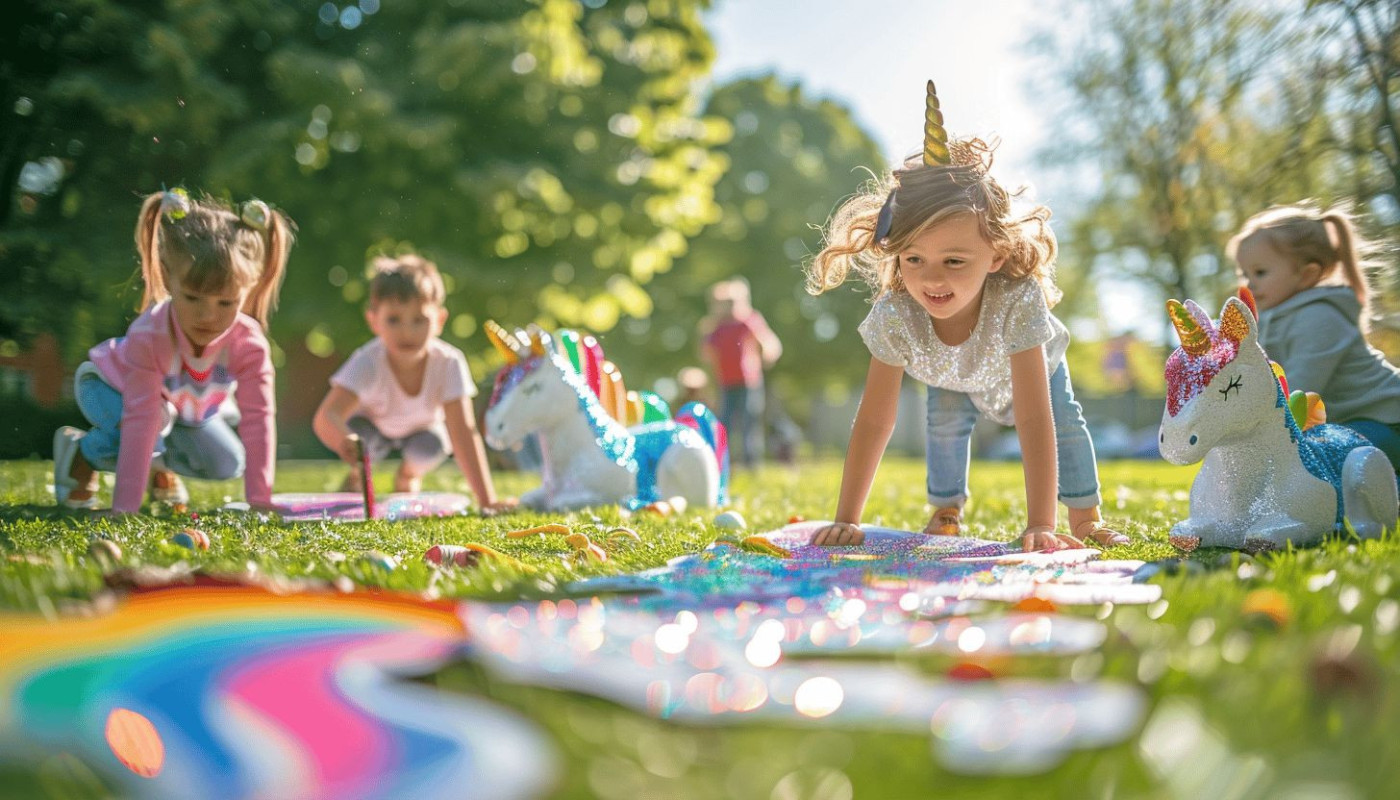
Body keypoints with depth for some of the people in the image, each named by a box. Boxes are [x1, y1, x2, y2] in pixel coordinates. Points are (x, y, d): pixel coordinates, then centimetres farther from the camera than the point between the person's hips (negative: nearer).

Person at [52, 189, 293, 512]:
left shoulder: (249, 344, -35)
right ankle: (81, 452, -5)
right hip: (108, 385, -4)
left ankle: (160, 463, 21)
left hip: (187, 405, 4)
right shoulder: (148, 336, -43)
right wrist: (125, 507, -48)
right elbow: (141, 421, -47)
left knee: (227, 464, -8)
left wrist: (260, 501, -37)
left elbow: (257, 420, -34)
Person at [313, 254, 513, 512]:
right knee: (368, 441, -33)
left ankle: (408, 476, 9)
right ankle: (359, 474, 5)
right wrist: (344, 442, -76)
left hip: (418, 426, 2)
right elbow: (326, 416, -51)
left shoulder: (448, 363, -35)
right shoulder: (367, 363, -39)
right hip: (370, 423, -2)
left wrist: (487, 499, -44)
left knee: (431, 447, -29)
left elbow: (463, 432, -37)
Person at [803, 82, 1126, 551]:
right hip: (951, 376, 1)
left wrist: (1040, 525, -55)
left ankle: (1085, 517, 9)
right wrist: (846, 521, -39)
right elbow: (874, 423, -37)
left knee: (1065, 424, -14)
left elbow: (1034, 419, -51)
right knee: (945, 426, -16)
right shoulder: (895, 315, -42)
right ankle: (946, 514, 10)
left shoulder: (1018, 301, -50)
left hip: (1028, 362, -1)